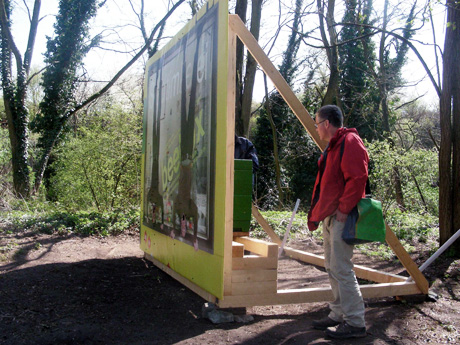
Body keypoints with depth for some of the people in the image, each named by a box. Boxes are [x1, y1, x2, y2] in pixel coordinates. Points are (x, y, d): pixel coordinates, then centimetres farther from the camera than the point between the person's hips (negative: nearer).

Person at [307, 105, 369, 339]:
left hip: (341, 217, -11)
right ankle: (338, 315, 23)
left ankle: (355, 323, 0)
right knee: (332, 268, 14)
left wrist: (343, 209, -21)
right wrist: (319, 212, 18)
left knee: (341, 269, -9)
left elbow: (357, 179, -21)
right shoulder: (333, 146, 20)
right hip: (330, 216, 11)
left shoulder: (350, 142, -12)